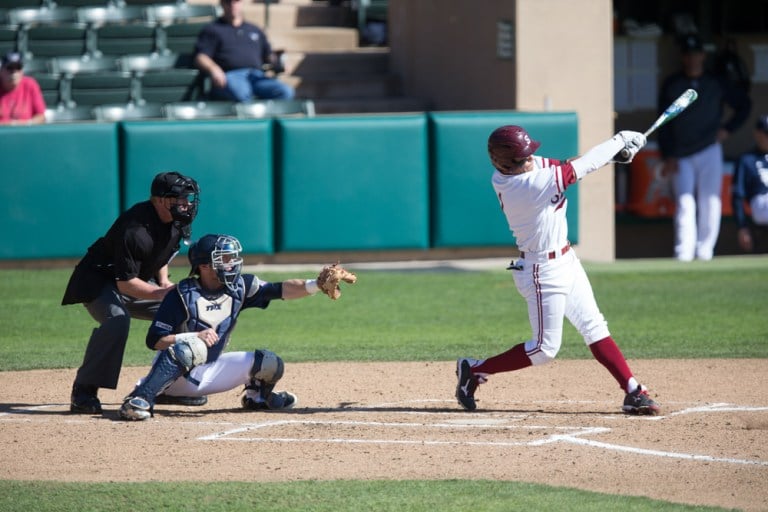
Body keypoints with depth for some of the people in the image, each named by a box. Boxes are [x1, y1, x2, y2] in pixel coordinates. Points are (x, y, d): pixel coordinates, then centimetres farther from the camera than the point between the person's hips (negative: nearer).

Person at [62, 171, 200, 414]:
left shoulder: (176, 221, -7)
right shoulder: (135, 230, -33)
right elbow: (126, 283, -30)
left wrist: (164, 281, -2)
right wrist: (163, 293, -37)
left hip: (138, 280, 9)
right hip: (99, 281, -9)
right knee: (117, 319, -36)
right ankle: (83, 392, -30)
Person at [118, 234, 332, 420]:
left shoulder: (238, 287, -3)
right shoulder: (183, 295, -18)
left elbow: (280, 290, -12)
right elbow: (154, 340, -20)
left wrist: (315, 285, -28)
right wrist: (196, 336, -32)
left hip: (209, 374, 5)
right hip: (175, 376, -5)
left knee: (270, 364, -6)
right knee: (192, 346, -39)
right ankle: (140, 399, -34)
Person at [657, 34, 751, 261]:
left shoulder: (716, 83, 5)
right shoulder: (671, 85, 3)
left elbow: (744, 104, 16)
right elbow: (664, 124, 1)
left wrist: (727, 129, 3)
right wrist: (667, 156, -8)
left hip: (709, 151, 1)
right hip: (681, 156, -1)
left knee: (710, 203, -4)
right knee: (684, 203, -9)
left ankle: (705, 251, 3)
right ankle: (683, 254, -15)